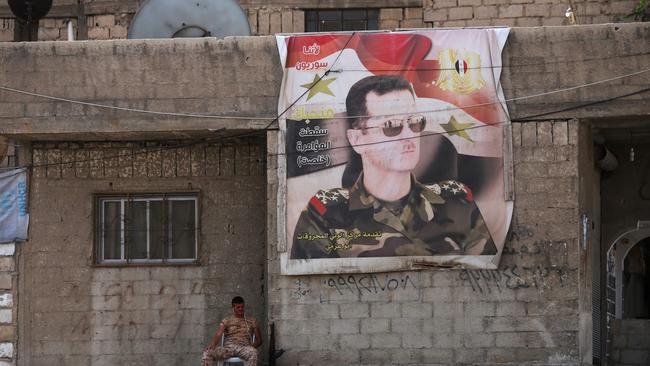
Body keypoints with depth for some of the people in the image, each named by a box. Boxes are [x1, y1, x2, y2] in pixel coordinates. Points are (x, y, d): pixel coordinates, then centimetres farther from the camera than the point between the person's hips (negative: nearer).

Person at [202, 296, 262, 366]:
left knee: (253, 352, -39)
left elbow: (259, 340, 16)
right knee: (207, 352, -29)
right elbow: (218, 335, 0)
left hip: (243, 348, 0)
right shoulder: (226, 321, 15)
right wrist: (212, 345, -23)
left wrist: (253, 346, -9)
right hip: (228, 347, 0)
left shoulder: (252, 321, 17)